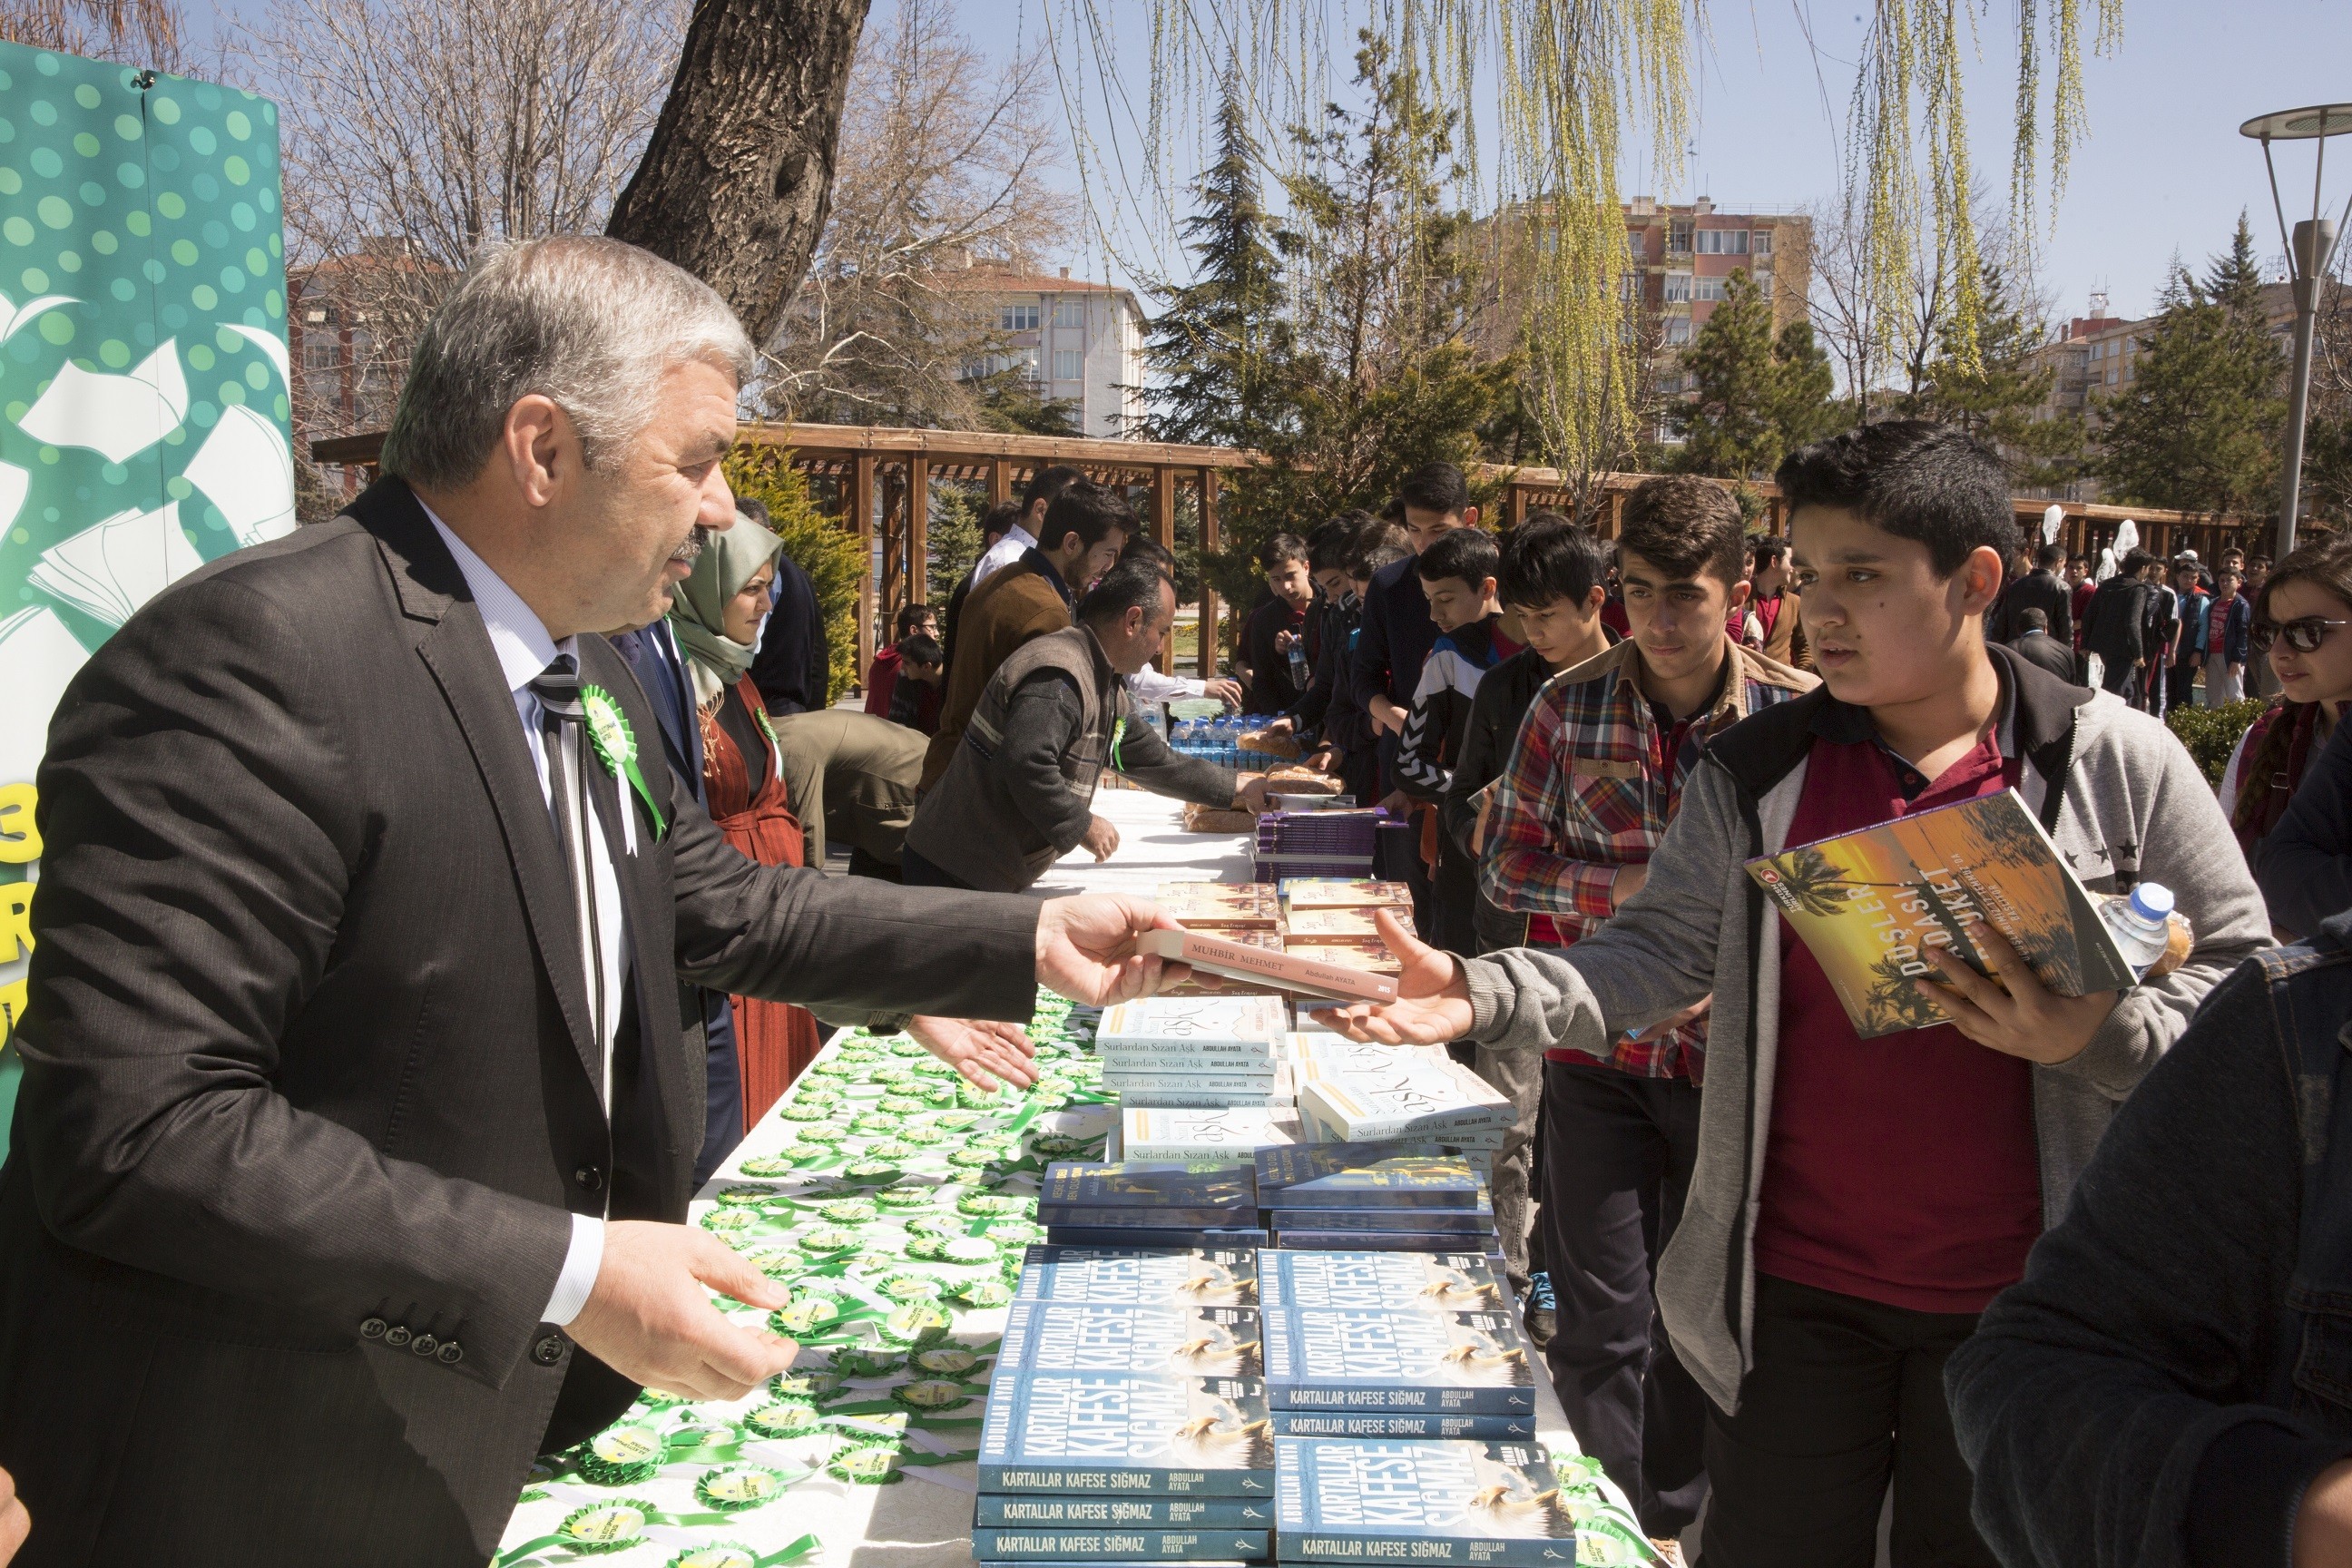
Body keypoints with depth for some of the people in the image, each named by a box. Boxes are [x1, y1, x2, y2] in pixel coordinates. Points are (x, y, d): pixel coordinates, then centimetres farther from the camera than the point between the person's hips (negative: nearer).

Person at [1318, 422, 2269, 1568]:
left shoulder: (2120, 764, -5)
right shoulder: (1756, 772, -2)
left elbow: (2243, 976, -1)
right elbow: (1663, 950, -4)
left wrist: (2101, 1036, -20)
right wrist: (1486, 996, -19)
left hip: (2014, 1300, 0)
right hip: (1795, 1287, 0)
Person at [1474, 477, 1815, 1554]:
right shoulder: (1570, 706, -4)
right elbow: (1504, 868, 0)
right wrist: (1622, 887, -16)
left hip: (1732, 1056, 0)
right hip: (1598, 1052, 0)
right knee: (1602, 1325, 5)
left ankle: (1678, 1519, 37)